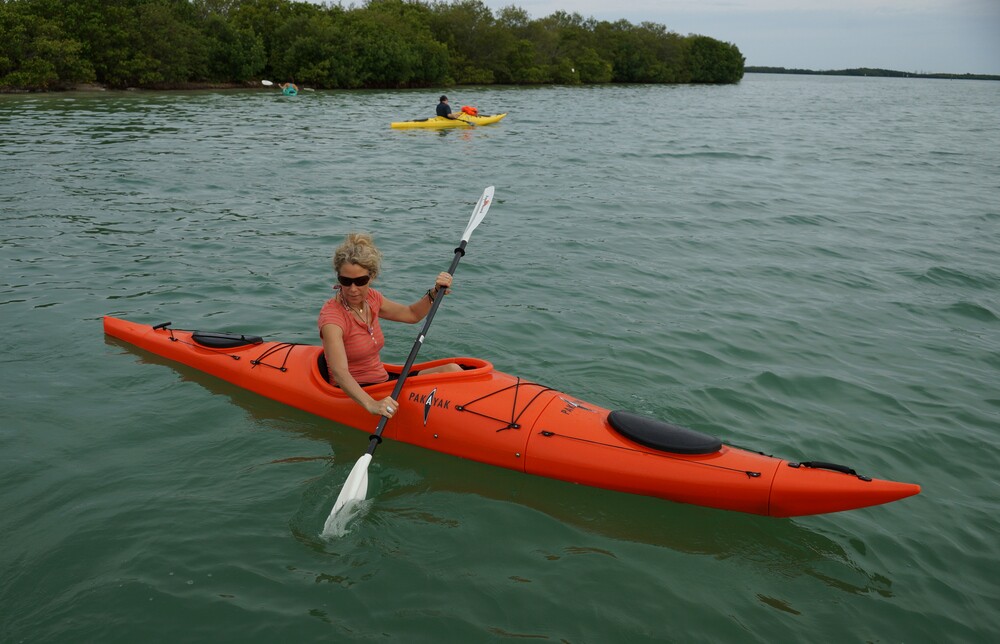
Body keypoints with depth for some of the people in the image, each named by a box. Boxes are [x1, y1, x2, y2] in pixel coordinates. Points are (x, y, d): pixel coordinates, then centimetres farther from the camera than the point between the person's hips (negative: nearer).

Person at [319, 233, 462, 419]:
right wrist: (372, 404, -51)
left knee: (451, 370, -10)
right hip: (354, 396, -8)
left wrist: (435, 292, 3)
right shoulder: (332, 316, -20)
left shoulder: (370, 299, 3)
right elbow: (339, 373, -35)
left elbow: (412, 314, 21)